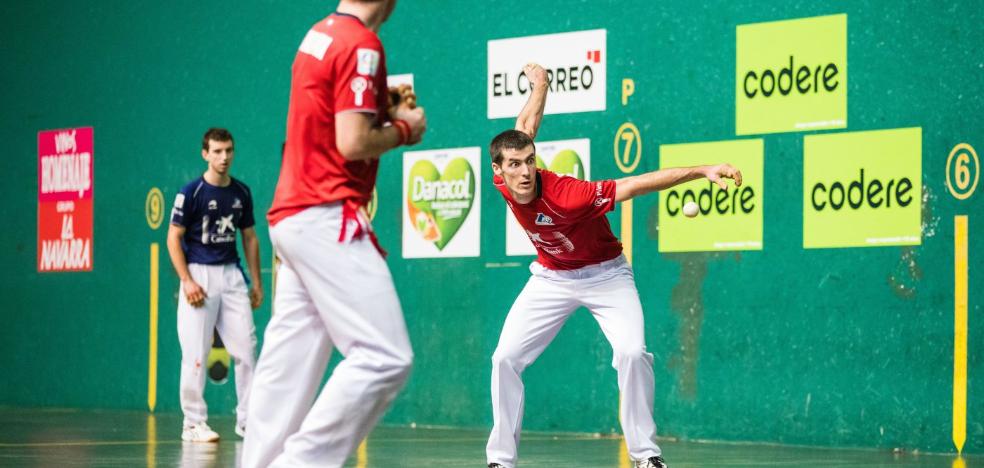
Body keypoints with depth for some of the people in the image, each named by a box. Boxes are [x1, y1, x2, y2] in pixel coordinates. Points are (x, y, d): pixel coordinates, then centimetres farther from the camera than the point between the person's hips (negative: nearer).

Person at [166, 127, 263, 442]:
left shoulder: (241, 192, 9)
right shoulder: (192, 192, -6)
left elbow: (249, 238, 17)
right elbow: (174, 238, -6)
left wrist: (257, 282, 13)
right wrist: (187, 281, -13)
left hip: (231, 274, 5)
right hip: (199, 274, -5)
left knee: (246, 347, 0)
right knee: (196, 353, -4)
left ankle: (247, 419, 9)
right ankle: (194, 423, 4)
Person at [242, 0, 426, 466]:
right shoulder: (362, 44, -12)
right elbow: (353, 143, -17)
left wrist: (385, 109, 20)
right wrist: (403, 129, -1)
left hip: (292, 214, 10)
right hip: (328, 218, -10)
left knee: (290, 363, 9)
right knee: (386, 357, -13)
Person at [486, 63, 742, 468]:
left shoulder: (567, 195, -36)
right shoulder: (502, 182, -20)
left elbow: (635, 185, -39)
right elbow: (527, 127, -3)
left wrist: (702, 172, -46)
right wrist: (539, 85, 15)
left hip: (605, 275, -5)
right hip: (552, 279, 5)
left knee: (632, 353, -24)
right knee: (505, 358, -5)